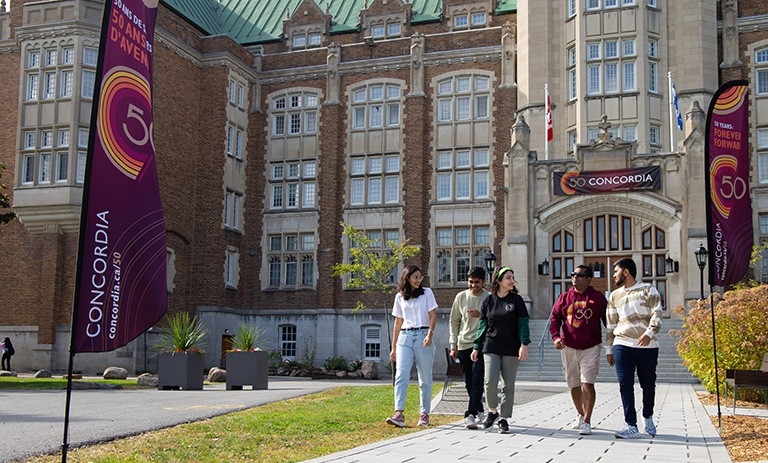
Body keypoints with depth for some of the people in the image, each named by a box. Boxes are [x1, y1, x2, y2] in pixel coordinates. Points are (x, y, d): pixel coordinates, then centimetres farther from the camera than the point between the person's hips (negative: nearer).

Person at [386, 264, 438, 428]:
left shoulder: (426, 293, 7)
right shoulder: (400, 297, 13)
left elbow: (433, 315, -1)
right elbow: (398, 323, 16)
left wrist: (430, 333, -18)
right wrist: (393, 347, 13)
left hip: (422, 336, -1)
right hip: (405, 337, 2)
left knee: (425, 378, 2)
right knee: (401, 375, -13)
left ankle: (425, 414, 10)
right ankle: (399, 414, -21)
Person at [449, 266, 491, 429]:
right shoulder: (461, 297, 7)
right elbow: (454, 322, 12)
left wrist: (481, 316, -20)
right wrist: (453, 345, 8)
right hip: (464, 345, 4)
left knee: (477, 380, -13)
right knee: (469, 382, 11)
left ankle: (471, 414, -14)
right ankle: (479, 410, 26)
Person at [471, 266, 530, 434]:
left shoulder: (516, 300, 2)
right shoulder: (488, 301, 6)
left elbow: (523, 324, -1)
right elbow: (482, 325, 11)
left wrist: (524, 344, -12)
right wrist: (476, 347, 10)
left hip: (511, 349, 0)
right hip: (491, 348, 0)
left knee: (509, 384, 3)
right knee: (490, 381, -13)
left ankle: (504, 418, 14)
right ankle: (492, 411, 11)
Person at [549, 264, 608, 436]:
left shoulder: (598, 297, 1)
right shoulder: (564, 297, 6)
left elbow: (607, 320, 5)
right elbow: (555, 318, 5)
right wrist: (555, 336, -12)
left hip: (591, 348, -3)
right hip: (569, 348, 3)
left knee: (587, 384, -13)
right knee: (574, 385, 13)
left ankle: (587, 422, -8)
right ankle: (581, 415, 33)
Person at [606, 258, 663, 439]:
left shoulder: (648, 290, 3)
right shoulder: (614, 296, 15)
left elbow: (657, 314, -7)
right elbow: (610, 324, 18)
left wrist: (649, 333, -23)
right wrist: (609, 349, 15)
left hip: (647, 345, -3)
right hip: (622, 345, 3)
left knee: (648, 384, 6)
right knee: (625, 385, -6)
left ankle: (648, 418, 30)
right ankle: (631, 426, -5)